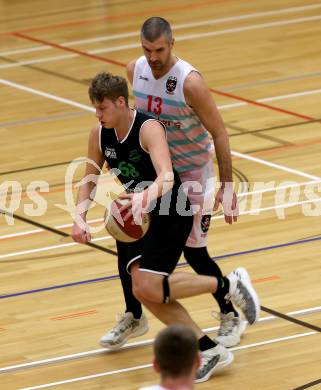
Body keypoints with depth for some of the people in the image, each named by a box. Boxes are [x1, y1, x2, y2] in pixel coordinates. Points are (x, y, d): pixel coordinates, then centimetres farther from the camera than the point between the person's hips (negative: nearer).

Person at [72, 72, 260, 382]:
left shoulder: (149, 129, -23)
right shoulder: (99, 135, -2)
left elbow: (167, 177, -38)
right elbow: (89, 181, 9)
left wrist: (146, 197, -59)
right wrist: (80, 217, -9)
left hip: (171, 214, -7)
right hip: (137, 217, 7)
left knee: (148, 288, -22)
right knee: (144, 290, -12)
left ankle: (229, 284, -5)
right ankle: (208, 350, -4)